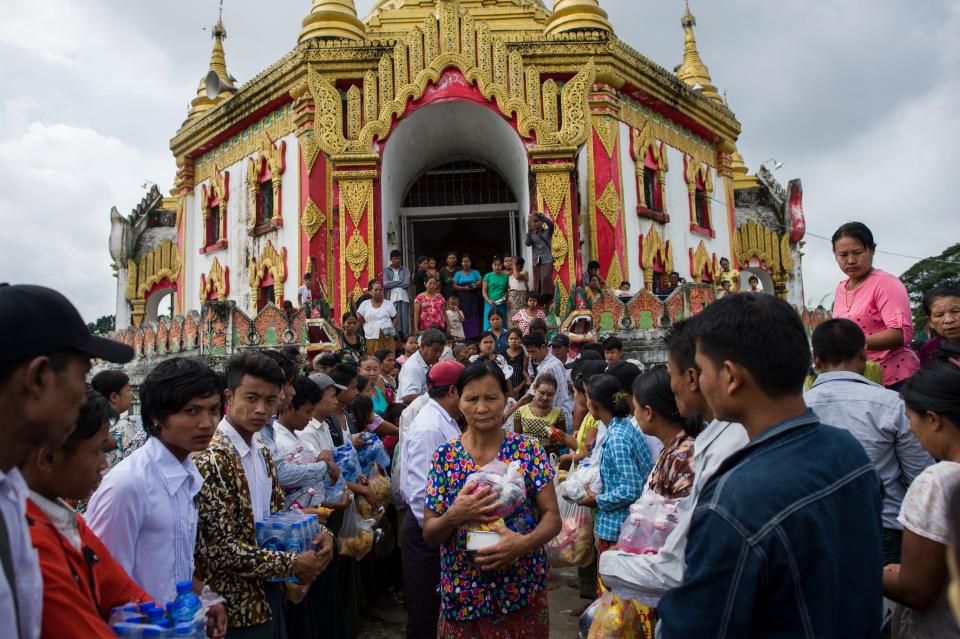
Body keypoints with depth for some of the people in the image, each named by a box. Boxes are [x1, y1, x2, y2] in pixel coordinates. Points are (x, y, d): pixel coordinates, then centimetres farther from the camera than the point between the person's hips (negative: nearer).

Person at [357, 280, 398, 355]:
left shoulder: (389, 304, 9)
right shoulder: (364, 304, 9)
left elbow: (395, 318, 12)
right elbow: (358, 320, 9)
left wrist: (392, 327, -1)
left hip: (387, 337, 0)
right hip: (371, 338, 0)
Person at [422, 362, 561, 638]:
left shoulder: (528, 450, -7)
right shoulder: (444, 457, -5)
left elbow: (552, 516, -7)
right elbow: (428, 535, -3)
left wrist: (525, 542, -26)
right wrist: (454, 516, -24)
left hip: (523, 592, 0)